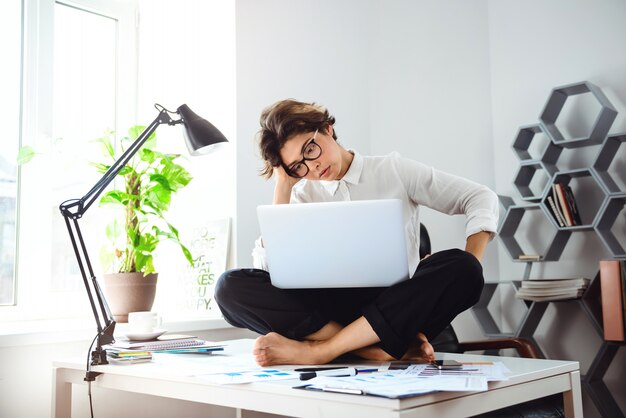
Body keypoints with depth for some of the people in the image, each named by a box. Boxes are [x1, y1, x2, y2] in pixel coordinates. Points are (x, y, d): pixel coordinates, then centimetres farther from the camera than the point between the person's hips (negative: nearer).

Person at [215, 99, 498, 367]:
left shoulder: (394, 170, 10)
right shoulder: (302, 196, 16)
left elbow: (481, 198, 7)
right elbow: (268, 265, 2)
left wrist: (466, 274, -9)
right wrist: (282, 187, 5)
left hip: (395, 307, -1)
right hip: (329, 312, 2)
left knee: (459, 268, -31)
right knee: (231, 286, -21)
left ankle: (316, 350, -33)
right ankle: (381, 349, -32)